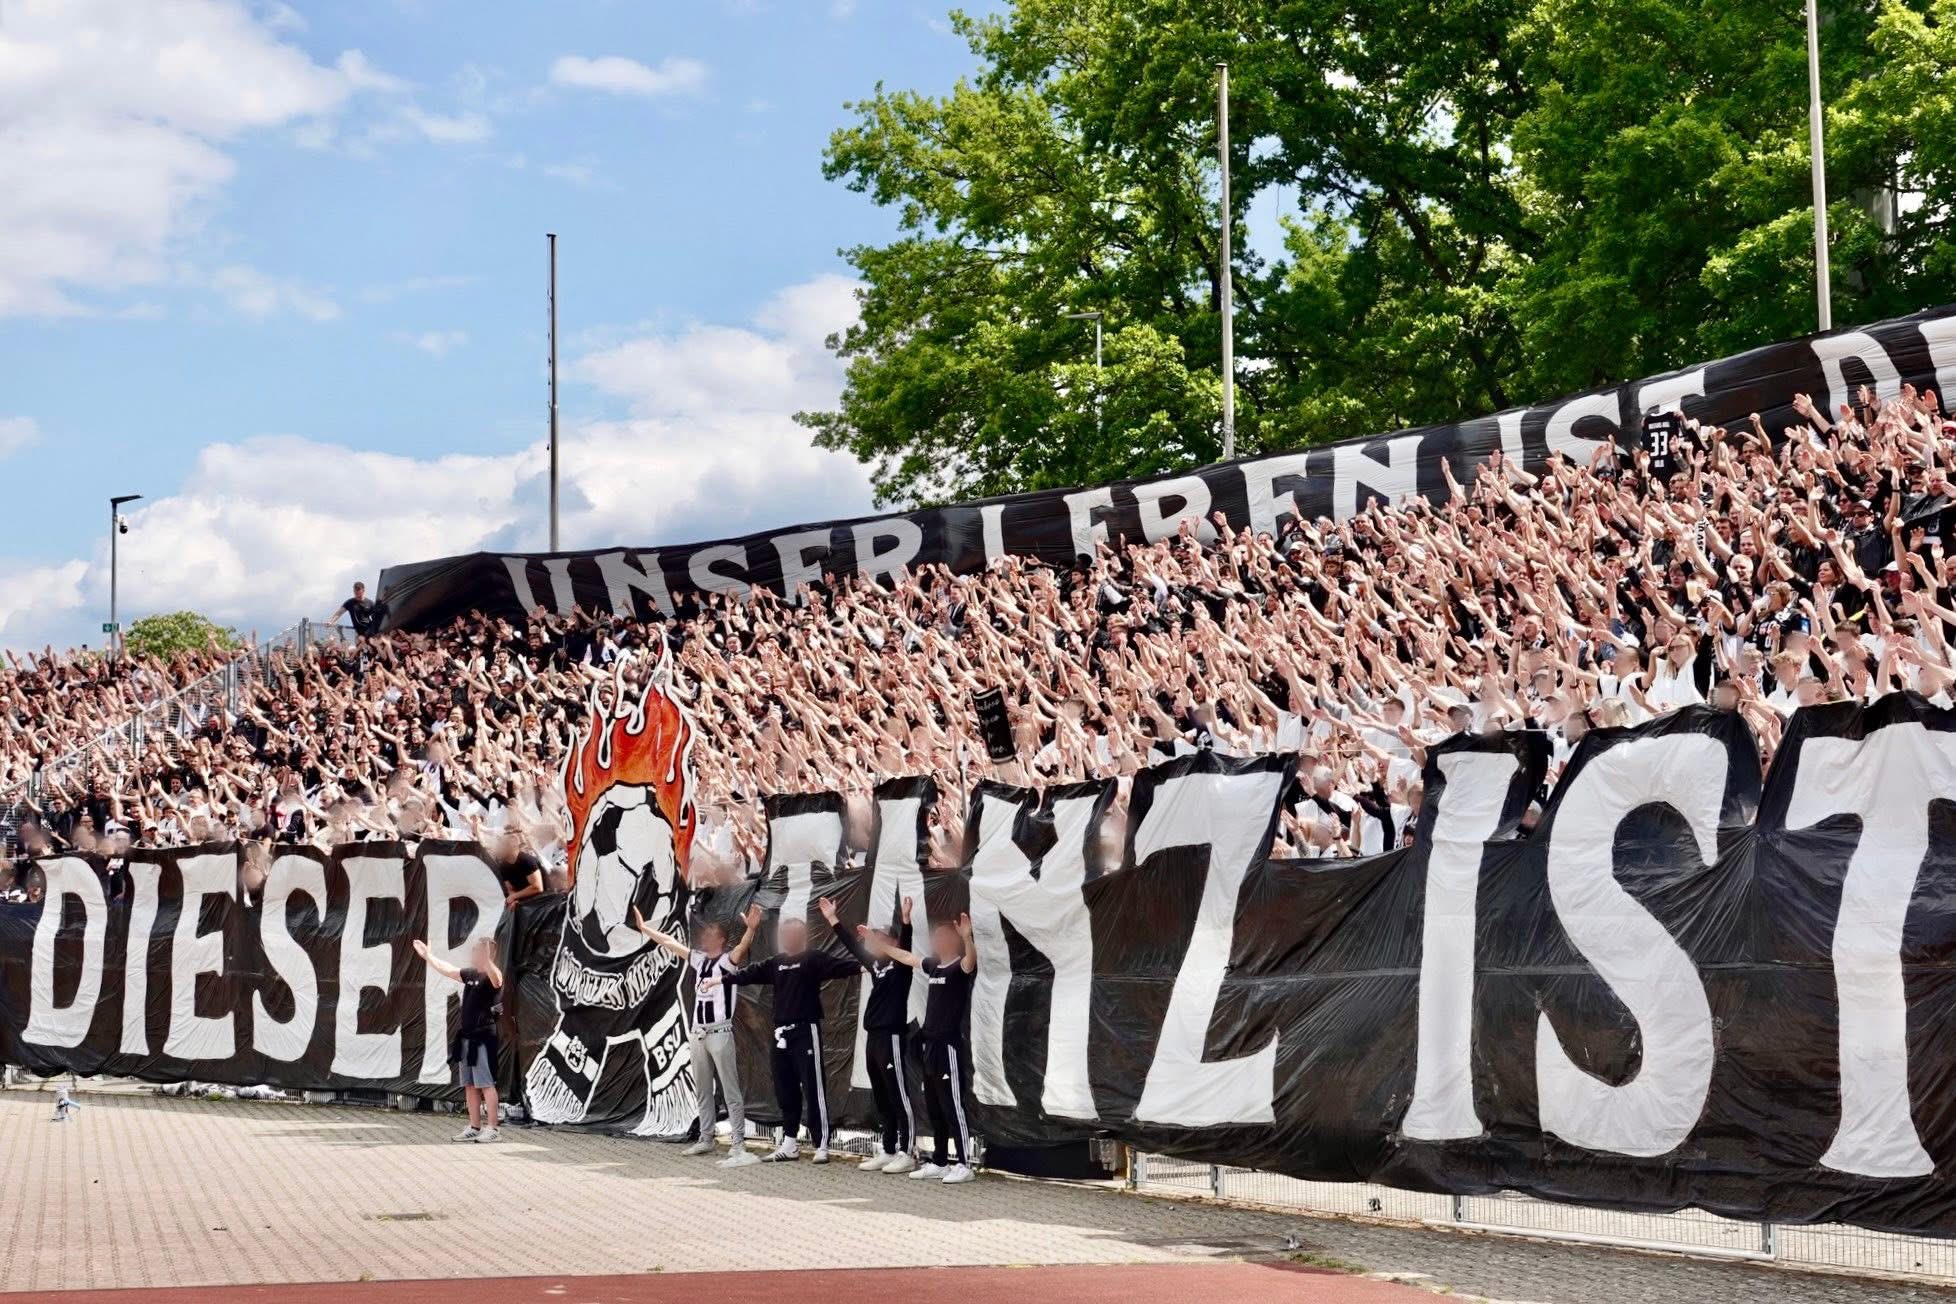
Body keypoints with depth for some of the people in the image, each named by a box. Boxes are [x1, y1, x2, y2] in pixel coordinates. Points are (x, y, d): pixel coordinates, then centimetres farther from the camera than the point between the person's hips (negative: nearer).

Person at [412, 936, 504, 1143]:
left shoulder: (491, 976, -11)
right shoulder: (470, 974, 13)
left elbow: (495, 978, -36)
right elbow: (446, 970, 28)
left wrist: (487, 961, -55)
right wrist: (428, 956, 35)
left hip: (483, 1038, -9)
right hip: (467, 1038, 9)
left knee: (486, 1084, -9)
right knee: (469, 1085, 11)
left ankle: (492, 1129, -7)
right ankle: (475, 1127, 17)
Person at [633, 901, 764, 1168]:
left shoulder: (728, 960, -8)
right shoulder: (699, 959, 13)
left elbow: (743, 947, -30)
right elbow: (670, 943, 23)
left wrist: (752, 929, -50)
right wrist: (644, 928, 29)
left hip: (720, 1033, -8)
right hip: (698, 1033, 8)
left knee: (731, 1091, -10)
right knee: (703, 1090, 16)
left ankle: (739, 1148, -15)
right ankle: (705, 1139, 27)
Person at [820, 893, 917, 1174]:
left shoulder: (900, 965, -6)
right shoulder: (875, 963, 13)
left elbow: (904, 944, -23)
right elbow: (853, 946, 21)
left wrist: (906, 920, -39)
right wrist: (833, 919, 22)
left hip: (892, 1037, -8)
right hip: (872, 1037, 8)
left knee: (899, 1097, -4)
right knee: (882, 1099, 12)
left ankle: (906, 1153, -2)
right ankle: (888, 1151, 18)